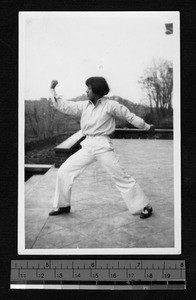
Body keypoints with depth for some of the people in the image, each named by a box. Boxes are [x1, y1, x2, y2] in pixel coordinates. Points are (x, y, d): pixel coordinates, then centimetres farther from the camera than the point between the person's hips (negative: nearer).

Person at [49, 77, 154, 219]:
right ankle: (62, 205, 20)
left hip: (103, 146, -5)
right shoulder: (84, 106, 8)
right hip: (87, 147, 5)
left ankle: (145, 207, 9)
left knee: (122, 177, -5)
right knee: (64, 171, 2)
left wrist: (147, 127, 5)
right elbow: (63, 105, 13)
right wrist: (53, 90, 8)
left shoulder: (110, 105, -6)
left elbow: (130, 116, 1)